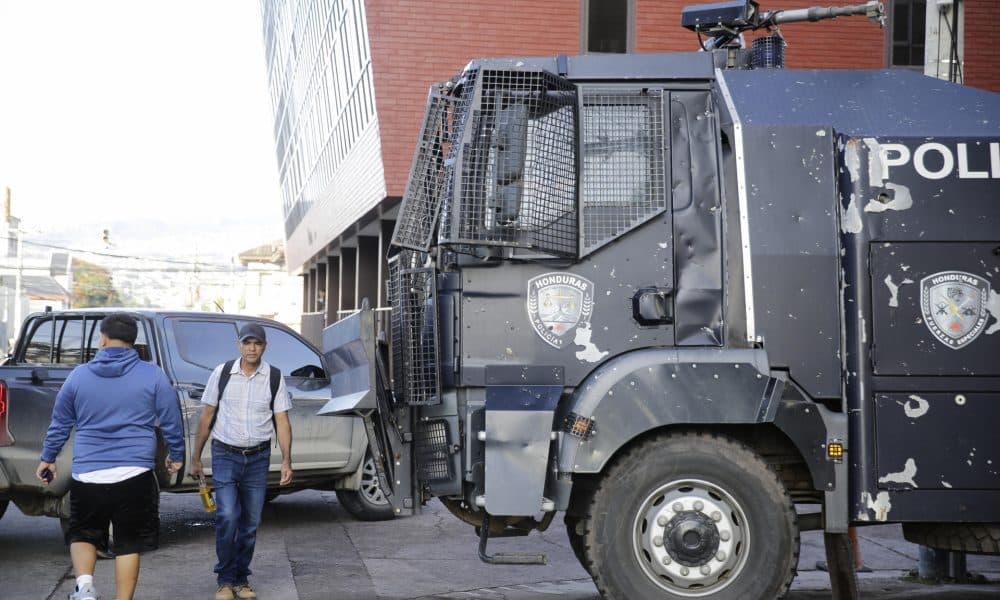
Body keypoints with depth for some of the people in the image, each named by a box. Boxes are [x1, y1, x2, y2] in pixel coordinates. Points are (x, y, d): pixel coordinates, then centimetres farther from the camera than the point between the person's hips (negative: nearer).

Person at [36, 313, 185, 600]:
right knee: (128, 543, 8)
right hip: (135, 475, -1)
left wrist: (48, 458, 27)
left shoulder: (79, 375, 3)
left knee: (82, 534, 16)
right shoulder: (153, 376, -1)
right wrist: (176, 455, 22)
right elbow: (171, 422, 6)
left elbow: (60, 423, 13)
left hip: (87, 474, 1)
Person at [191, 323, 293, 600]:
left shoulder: (274, 378, 1)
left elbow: (282, 421, 1)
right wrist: (196, 458, 5)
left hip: (258, 457, 2)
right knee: (228, 517, -14)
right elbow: (206, 418, 5)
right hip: (225, 455, -2)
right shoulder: (222, 373, 0)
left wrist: (286, 461, -8)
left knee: (250, 523, 6)